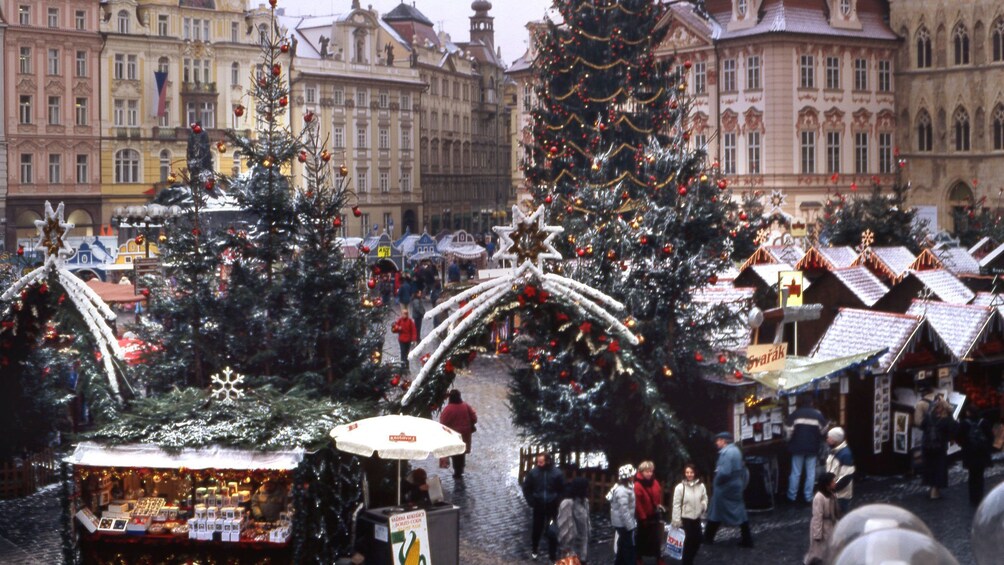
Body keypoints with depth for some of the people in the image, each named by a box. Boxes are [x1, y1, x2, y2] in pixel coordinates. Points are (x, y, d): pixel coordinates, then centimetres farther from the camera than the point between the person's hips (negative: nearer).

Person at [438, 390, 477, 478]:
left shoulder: (448, 409, -21)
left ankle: (457, 472, 12)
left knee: (455, 454, 7)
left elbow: (443, 423, -18)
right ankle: (461, 470, 33)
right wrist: (470, 426, 14)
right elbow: (474, 418, -1)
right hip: (465, 433, 5)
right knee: (462, 451, 21)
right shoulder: (466, 406, -5)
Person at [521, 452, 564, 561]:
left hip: (552, 506, 0)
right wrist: (531, 501, -5)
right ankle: (534, 549, 37)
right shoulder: (533, 472, -11)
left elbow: (562, 489, 1)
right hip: (538, 506, 1)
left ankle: (553, 554, 18)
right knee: (537, 528, 12)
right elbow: (526, 488, 1)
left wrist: (558, 501, -4)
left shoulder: (556, 473, -12)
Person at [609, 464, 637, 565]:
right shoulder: (622, 491, -23)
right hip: (624, 524, -10)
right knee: (629, 548, -2)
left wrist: (632, 523, 16)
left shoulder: (623, 488, 10)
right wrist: (631, 525, -23)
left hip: (621, 523, 10)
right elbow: (624, 510, -26)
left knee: (623, 548, 19)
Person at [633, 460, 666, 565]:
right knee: (642, 539, 8)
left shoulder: (655, 483, 2)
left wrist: (659, 506, 7)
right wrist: (643, 517, -18)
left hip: (654, 516, 6)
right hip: (643, 517, -6)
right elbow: (637, 503, -19)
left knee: (657, 539, 12)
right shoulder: (637, 486, -19)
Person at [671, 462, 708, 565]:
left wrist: (704, 504, -10)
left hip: (697, 518, 4)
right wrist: (676, 520, -11)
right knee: (688, 542, 1)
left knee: (697, 541, 12)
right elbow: (676, 505, -10)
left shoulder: (701, 486, -2)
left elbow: (704, 499, 12)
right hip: (685, 518, -4)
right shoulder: (680, 487, -13)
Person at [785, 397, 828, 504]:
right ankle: (808, 496, 8)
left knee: (795, 473, 7)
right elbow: (823, 431, 3)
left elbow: (788, 430, -8)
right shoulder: (818, 415, 0)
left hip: (797, 447, 0)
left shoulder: (794, 414, -4)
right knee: (810, 473, 8)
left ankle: (792, 496, 11)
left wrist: (789, 440, 9)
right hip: (813, 447, 0)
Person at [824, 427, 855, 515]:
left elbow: (847, 476, -24)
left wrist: (833, 488, -21)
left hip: (842, 494, -8)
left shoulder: (845, 454, -22)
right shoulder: (833, 451, 6)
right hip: (832, 492, 8)